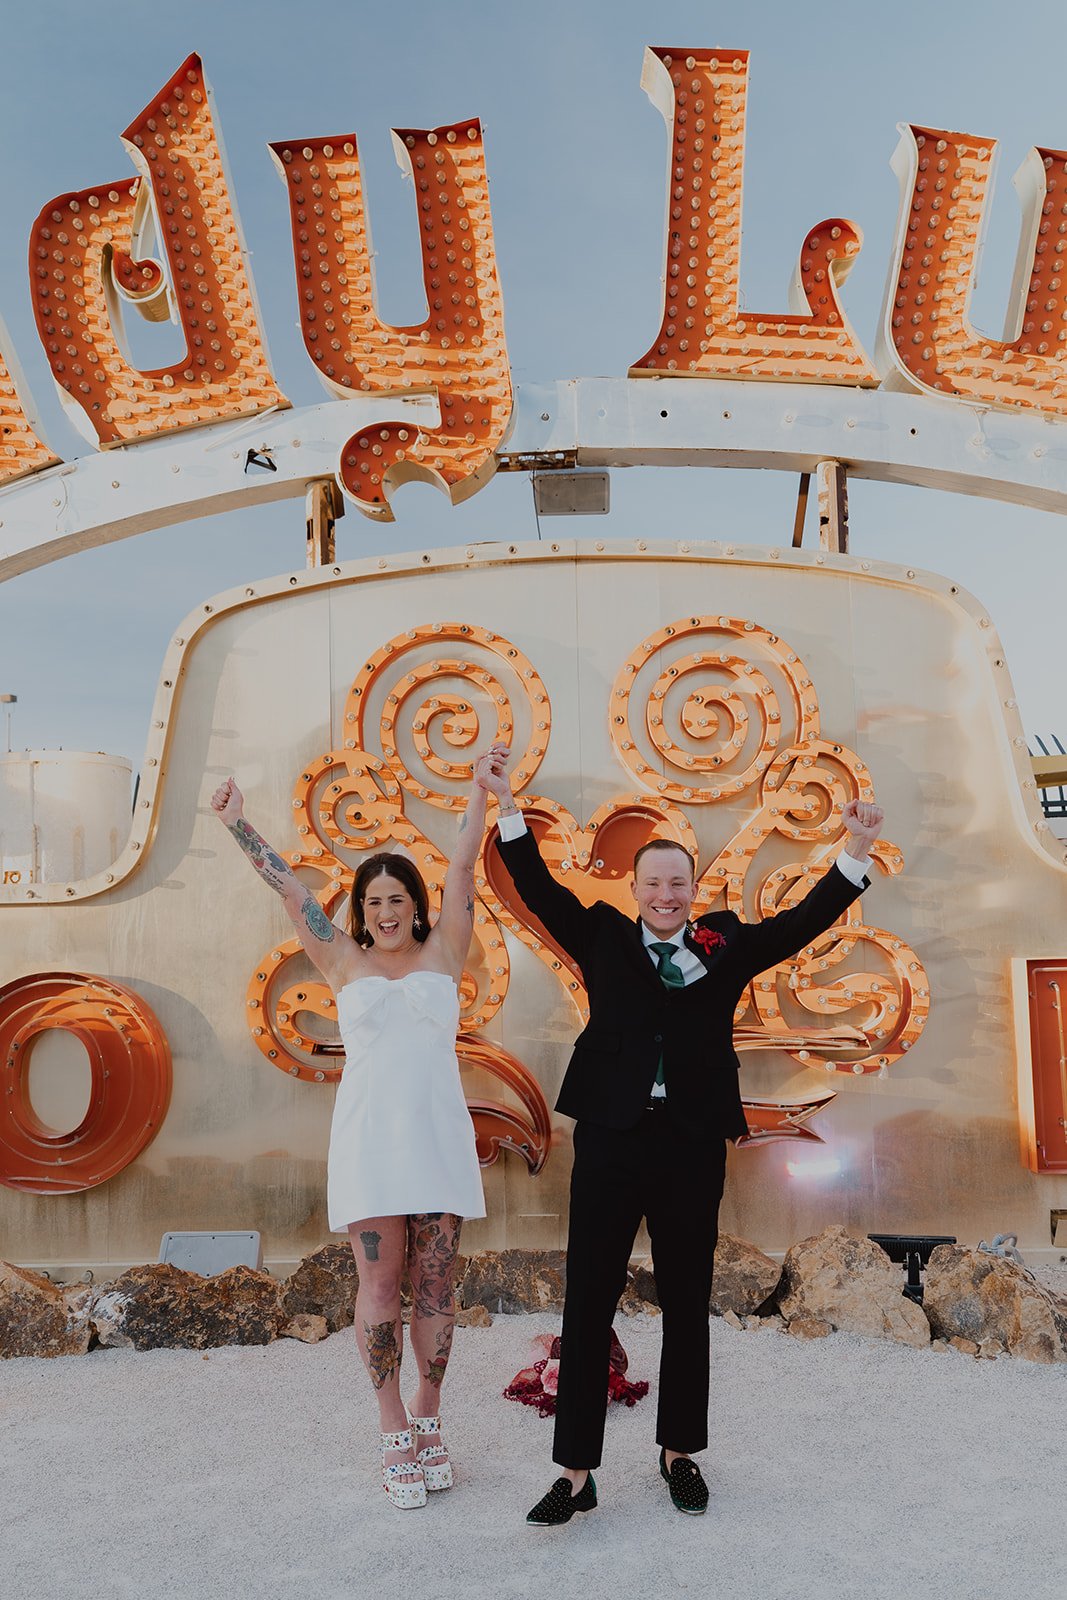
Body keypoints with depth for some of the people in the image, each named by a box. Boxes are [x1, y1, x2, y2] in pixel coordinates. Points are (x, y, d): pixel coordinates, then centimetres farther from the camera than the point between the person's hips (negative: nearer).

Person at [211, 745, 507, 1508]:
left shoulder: (443, 952, 7)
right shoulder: (345, 963, 8)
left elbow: (463, 866, 2)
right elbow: (290, 887, 6)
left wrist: (480, 787, -2)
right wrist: (238, 822, 4)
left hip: (439, 1135, 1)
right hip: (369, 1136, 0)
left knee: (436, 1283, 5)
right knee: (380, 1283, 1)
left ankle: (429, 1424, 20)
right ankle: (397, 1434, 13)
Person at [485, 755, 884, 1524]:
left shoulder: (727, 945, 7)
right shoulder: (603, 938, 6)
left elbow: (804, 920, 4)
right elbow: (541, 890, 2)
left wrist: (857, 851, -3)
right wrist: (509, 810, -5)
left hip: (693, 1143, 1)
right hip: (611, 1138, 0)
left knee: (687, 1305, 13)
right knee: (588, 1303, 3)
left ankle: (681, 1453, 31)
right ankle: (576, 1473, 14)